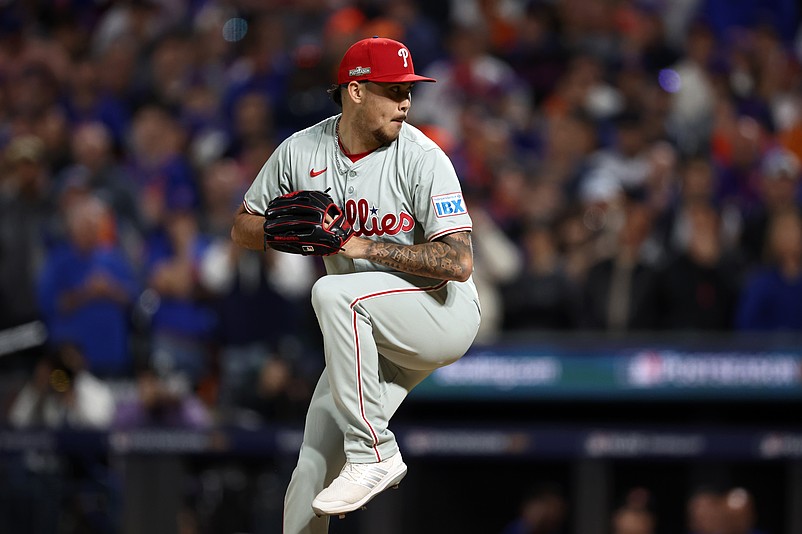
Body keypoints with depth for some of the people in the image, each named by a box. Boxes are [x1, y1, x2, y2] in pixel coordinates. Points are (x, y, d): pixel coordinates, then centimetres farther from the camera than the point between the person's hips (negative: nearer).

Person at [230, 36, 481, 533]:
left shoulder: (423, 158, -16)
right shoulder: (302, 151, -2)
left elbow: (459, 262, -23)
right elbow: (243, 228, 9)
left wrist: (362, 246, -26)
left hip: (446, 312, -5)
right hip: (372, 336, 5)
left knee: (334, 292, -33)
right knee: (312, 472, -5)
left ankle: (374, 453, -27)